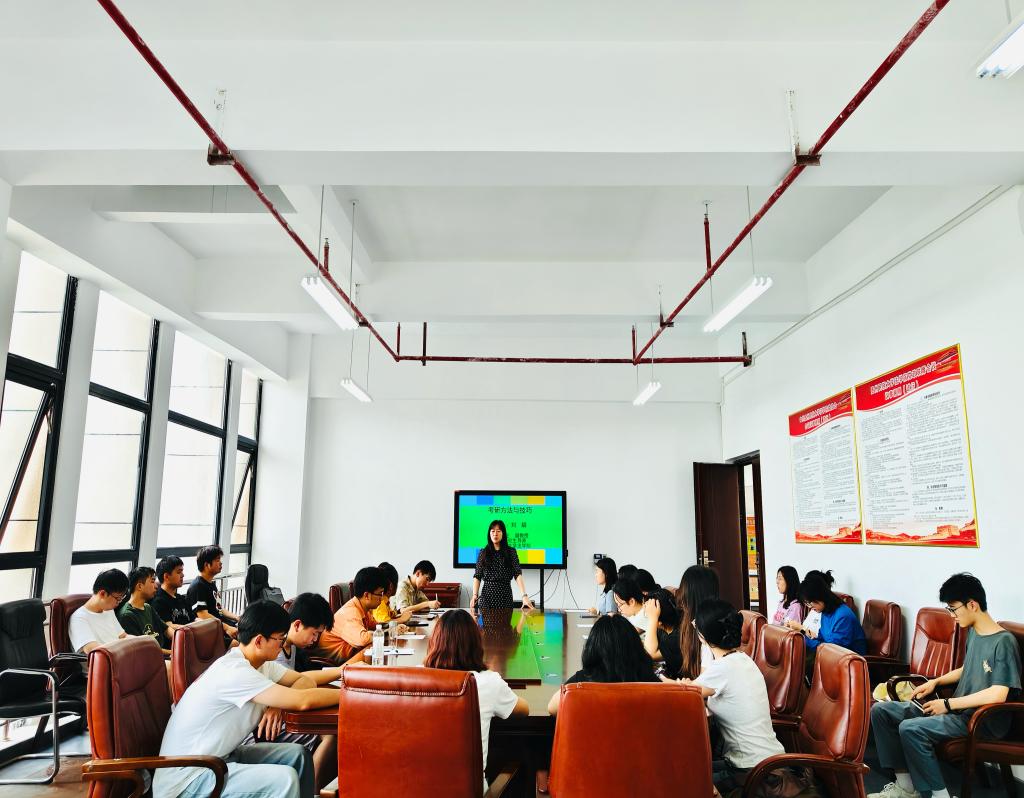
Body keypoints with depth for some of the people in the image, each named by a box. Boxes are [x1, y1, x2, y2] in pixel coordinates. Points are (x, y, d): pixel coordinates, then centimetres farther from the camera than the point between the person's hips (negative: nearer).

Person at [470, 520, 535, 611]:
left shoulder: (511, 552, 0)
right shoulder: (483, 553, 5)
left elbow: (518, 574, -10)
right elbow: (477, 576, 2)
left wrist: (524, 596, -21)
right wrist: (475, 595, -14)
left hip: (505, 595, -1)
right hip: (487, 594, 1)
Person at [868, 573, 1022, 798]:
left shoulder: (1003, 642, -16)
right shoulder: (973, 632, 11)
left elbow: (998, 694, -25)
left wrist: (948, 704, -19)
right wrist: (936, 681, 10)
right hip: (959, 709, 9)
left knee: (910, 729, -31)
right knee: (880, 710, -4)